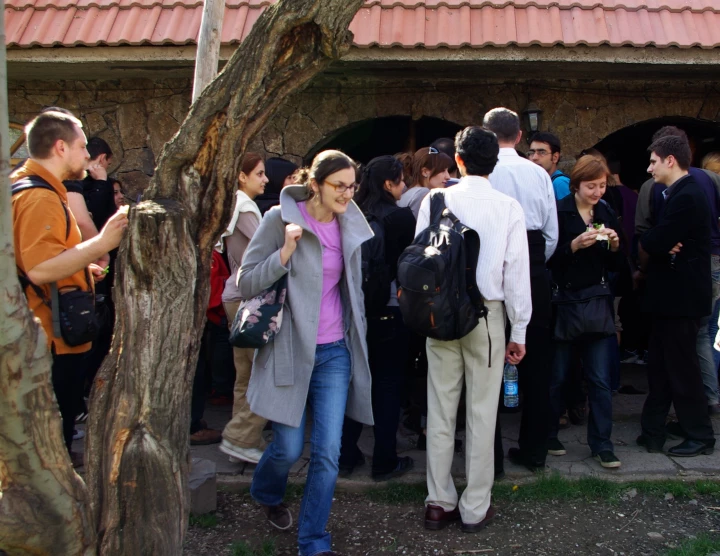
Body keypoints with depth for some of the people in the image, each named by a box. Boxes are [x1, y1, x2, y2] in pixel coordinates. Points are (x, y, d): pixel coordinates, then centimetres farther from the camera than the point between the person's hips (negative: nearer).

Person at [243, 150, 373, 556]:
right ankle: (267, 493, 39)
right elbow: (247, 283, -10)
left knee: (328, 452, 0)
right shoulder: (281, 219, -9)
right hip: (291, 348, -3)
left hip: (334, 351, 4)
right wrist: (287, 250, -22)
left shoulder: (351, 224, 4)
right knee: (290, 448, 3)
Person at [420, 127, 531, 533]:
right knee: (482, 413, 8)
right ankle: (475, 508, 18)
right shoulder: (509, 207, -4)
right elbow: (517, 271, -3)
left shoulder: (435, 201, -2)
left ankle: (440, 503, 19)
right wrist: (519, 330, 4)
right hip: (488, 314, -1)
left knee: (441, 410, 10)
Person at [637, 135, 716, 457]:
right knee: (660, 366, 13)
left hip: (681, 297, -10)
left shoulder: (686, 197, -19)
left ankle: (700, 437, 16)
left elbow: (653, 243, -23)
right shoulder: (677, 194, 13)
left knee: (681, 368, 1)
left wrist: (644, 262, -2)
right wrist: (654, 258, -14)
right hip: (672, 295, 10)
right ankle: (652, 433, 22)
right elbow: (660, 240, 8)